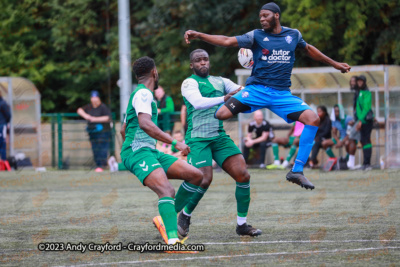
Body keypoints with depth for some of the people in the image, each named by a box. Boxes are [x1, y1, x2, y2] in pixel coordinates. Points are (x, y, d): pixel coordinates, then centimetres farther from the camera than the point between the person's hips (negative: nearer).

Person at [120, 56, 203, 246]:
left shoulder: (140, 94, 25)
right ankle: (173, 241, -47)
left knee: (196, 175, 1)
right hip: (138, 151, -10)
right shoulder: (143, 93, -7)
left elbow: (124, 129, 36)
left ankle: (165, 219, 6)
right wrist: (175, 143, -27)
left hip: (150, 152, 10)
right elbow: (144, 124, -25)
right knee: (167, 191, -31)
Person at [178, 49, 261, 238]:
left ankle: (242, 224, 1)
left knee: (243, 175, -9)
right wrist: (223, 99, -33)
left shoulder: (220, 82, 18)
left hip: (220, 137, 6)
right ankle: (185, 216, 7)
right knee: (205, 180, -20)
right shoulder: (190, 83, -2)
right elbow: (198, 102, -21)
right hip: (198, 138, -6)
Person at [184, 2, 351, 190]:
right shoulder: (256, 36, 1)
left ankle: (297, 171, -9)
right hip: (256, 89, -2)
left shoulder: (293, 35, 10)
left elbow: (308, 49, 29)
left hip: (282, 94, 2)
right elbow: (227, 41, -7)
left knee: (313, 119, -17)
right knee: (221, 114, -25)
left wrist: (334, 64, 36)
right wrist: (198, 35, -19)